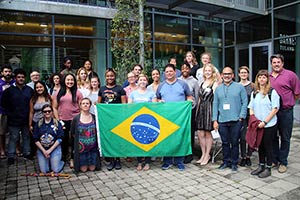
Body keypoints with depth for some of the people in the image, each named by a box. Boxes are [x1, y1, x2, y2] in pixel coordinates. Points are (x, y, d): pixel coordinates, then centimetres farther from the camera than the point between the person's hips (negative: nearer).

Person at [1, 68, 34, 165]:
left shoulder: (29, 90, 2)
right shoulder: (9, 90, -3)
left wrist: (30, 113, 3)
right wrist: (9, 113, -2)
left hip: (26, 119, 2)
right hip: (14, 120, -2)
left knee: (26, 137, 13)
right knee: (13, 138, 6)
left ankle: (26, 153, 27)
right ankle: (11, 156, 18)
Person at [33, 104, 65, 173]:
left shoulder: (57, 123, -3)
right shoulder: (38, 124, 2)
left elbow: (60, 138, -7)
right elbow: (36, 139, 0)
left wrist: (50, 150, -12)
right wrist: (44, 151, -9)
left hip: (54, 149, -2)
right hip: (41, 149, 2)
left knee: (56, 170, -6)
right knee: (44, 171, 0)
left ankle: (61, 162, 25)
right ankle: (48, 162, 30)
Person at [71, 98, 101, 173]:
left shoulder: (94, 117, -4)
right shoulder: (76, 119, -6)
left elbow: (97, 132, 6)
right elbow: (72, 133, 6)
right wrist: (79, 139, 2)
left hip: (93, 147, 1)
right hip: (81, 147, -1)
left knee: (92, 168, 7)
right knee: (83, 169, 4)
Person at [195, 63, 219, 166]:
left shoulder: (215, 83, -3)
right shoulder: (202, 83, 17)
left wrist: (214, 112, -13)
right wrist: (197, 109, 14)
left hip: (209, 108, -6)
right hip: (200, 108, 6)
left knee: (207, 133, 3)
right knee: (200, 133, 5)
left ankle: (207, 155, 17)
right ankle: (203, 154, 21)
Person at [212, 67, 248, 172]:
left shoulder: (239, 87, 3)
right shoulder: (218, 89, 11)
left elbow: (244, 103, -1)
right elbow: (215, 104, 9)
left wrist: (241, 117, -9)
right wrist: (215, 120, 3)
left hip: (235, 120, -2)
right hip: (222, 121, 3)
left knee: (234, 143, 5)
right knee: (225, 142, 11)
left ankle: (234, 163, 19)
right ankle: (226, 161, 24)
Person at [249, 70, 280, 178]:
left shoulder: (273, 92, -7)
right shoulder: (254, 93, 10)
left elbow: (275, 109, -11)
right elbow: (251, 108, 12)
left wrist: (264, 122, -16)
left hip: (269, 125, -4)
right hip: (257, 125, 5)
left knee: (268, 146, 4)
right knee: (260, 146, 14)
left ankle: (268, 168, 17)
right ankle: (261, 166, 27)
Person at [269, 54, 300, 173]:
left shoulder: (290, 75, -4)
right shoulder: (268, 77, 7)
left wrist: (287, 102, 4)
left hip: (285, 112, -3)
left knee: (285, 138, 7)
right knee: (273, 137, 13)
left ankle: (283, 162, 20)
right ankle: (274, 160, 27)